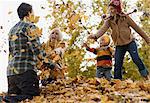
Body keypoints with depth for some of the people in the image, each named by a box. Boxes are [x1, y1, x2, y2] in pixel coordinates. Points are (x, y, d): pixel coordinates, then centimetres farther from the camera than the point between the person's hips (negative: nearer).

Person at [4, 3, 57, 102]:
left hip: (11, 71, 8)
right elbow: (37, 49, -12)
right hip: (26, 70, -8)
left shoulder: (12, 29, 21)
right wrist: (51, 64, -6)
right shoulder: (30, 26, -3)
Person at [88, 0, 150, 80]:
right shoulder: (109, 21, 2)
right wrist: (96, 36, -39)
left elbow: (136, 28, 3)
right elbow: (103, 29, -16)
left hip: (130, 43, -3)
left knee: (136, 59, -16)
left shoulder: (125, 17, -2)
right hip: (119, 45, 3)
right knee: (117, 65, -1)